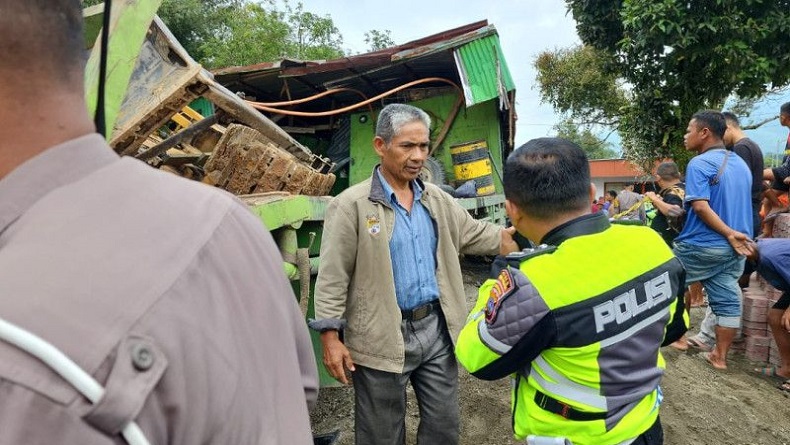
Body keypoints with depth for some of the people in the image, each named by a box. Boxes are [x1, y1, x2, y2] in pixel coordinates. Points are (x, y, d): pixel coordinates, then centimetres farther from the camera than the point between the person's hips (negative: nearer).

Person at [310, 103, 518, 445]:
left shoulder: (438, 200, 7)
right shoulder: (351, 204, -12)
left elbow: (477, 234, 14)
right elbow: (333, 277, -11)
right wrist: (331, 337, -14)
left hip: (436, 329, 6)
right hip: (381, 340, -5)